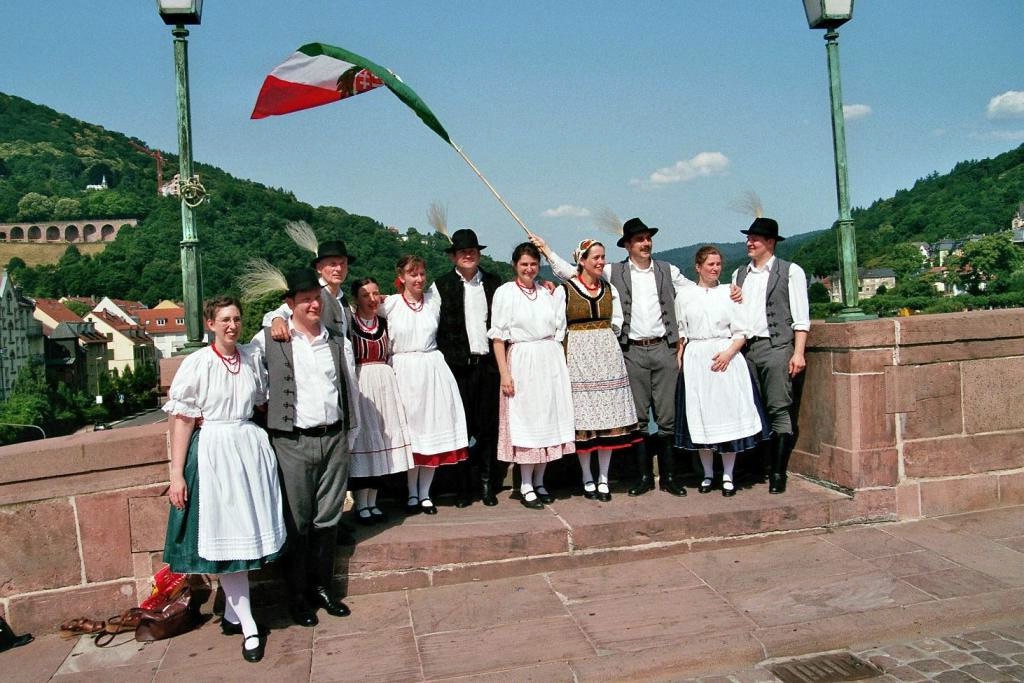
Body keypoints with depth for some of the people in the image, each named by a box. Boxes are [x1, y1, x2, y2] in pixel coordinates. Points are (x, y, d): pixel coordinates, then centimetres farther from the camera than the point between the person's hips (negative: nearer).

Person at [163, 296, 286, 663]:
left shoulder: (252, 359, 3)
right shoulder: (196, 363, -10)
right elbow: (180, 419, -10)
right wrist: (176, 474, -12)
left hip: (251, 447, 4)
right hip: (213, 451, -4)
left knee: (246, 530, 10)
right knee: (226, 535, 1)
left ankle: (231, 613, 28)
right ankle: (249, 627, 10)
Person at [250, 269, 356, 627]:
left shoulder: (334, 341, 10)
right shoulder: (269, 340, -2)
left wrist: (347, 431, 14)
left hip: (334, 439, 4)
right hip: (293, 443, -4)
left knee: (328, 520, 12)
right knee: (297, 523, 5)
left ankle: (322, 587, 27)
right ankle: (297, 595, 20)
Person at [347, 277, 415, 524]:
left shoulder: (384, 323, 12)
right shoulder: (348, 323, -5)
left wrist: (387, 381, 12)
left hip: (385, 385, 5)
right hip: (359, 384, -5)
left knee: (381, 443, 7)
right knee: (362, 440, -2)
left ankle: (372, 502, 18)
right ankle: (360, 505, 9)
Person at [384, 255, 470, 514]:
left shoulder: (434, 300, 6)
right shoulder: (390, 303, -1)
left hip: (433, 371, 2)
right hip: (404, 372, -2)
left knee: (433, 429, 5)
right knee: (410, 429, 5)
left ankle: (425, 493, 18)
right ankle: (412, 493, 20)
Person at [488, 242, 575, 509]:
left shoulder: (549, 292, 11)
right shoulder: (505, 292, -1)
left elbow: (558, 330, 15)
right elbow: (498, 336, -4)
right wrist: (504, 373, -11)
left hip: (550, 361, 4)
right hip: (521, 362, -4)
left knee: (548, 418, 7)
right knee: (524, 420, -1)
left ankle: (539, 482, 20)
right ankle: (526, 487, 9)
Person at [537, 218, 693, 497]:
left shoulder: (668, 271, 11)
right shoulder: (613, 272, 5)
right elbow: (571, 273, 4)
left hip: (663, 349, 1)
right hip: (632, 352, -1)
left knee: (667, 416, 4)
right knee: (637, 417, 4)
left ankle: (668, 476, 15)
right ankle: (643, 476, 16)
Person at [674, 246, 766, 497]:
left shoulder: (729, 293, 6)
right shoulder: (685, 297, 8)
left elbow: (741, 332, 4)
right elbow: (681, 334, 12)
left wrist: (729, 352, -12)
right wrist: (679, 359, 1)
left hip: (726, 358, -1)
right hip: (695, 359, 1)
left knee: (727, 413, -1)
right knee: (700, 416, 4)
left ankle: (728, 475, 11)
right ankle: (708, 473, 18)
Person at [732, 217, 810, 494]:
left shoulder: (790, 271, 4)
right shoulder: (739, 274, 18)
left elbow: (801, 316, -1)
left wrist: (798, 353, -8)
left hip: (776, 347, -4)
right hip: (744, 348, 5)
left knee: (779, 411, -6)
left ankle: (778, 474, -1)